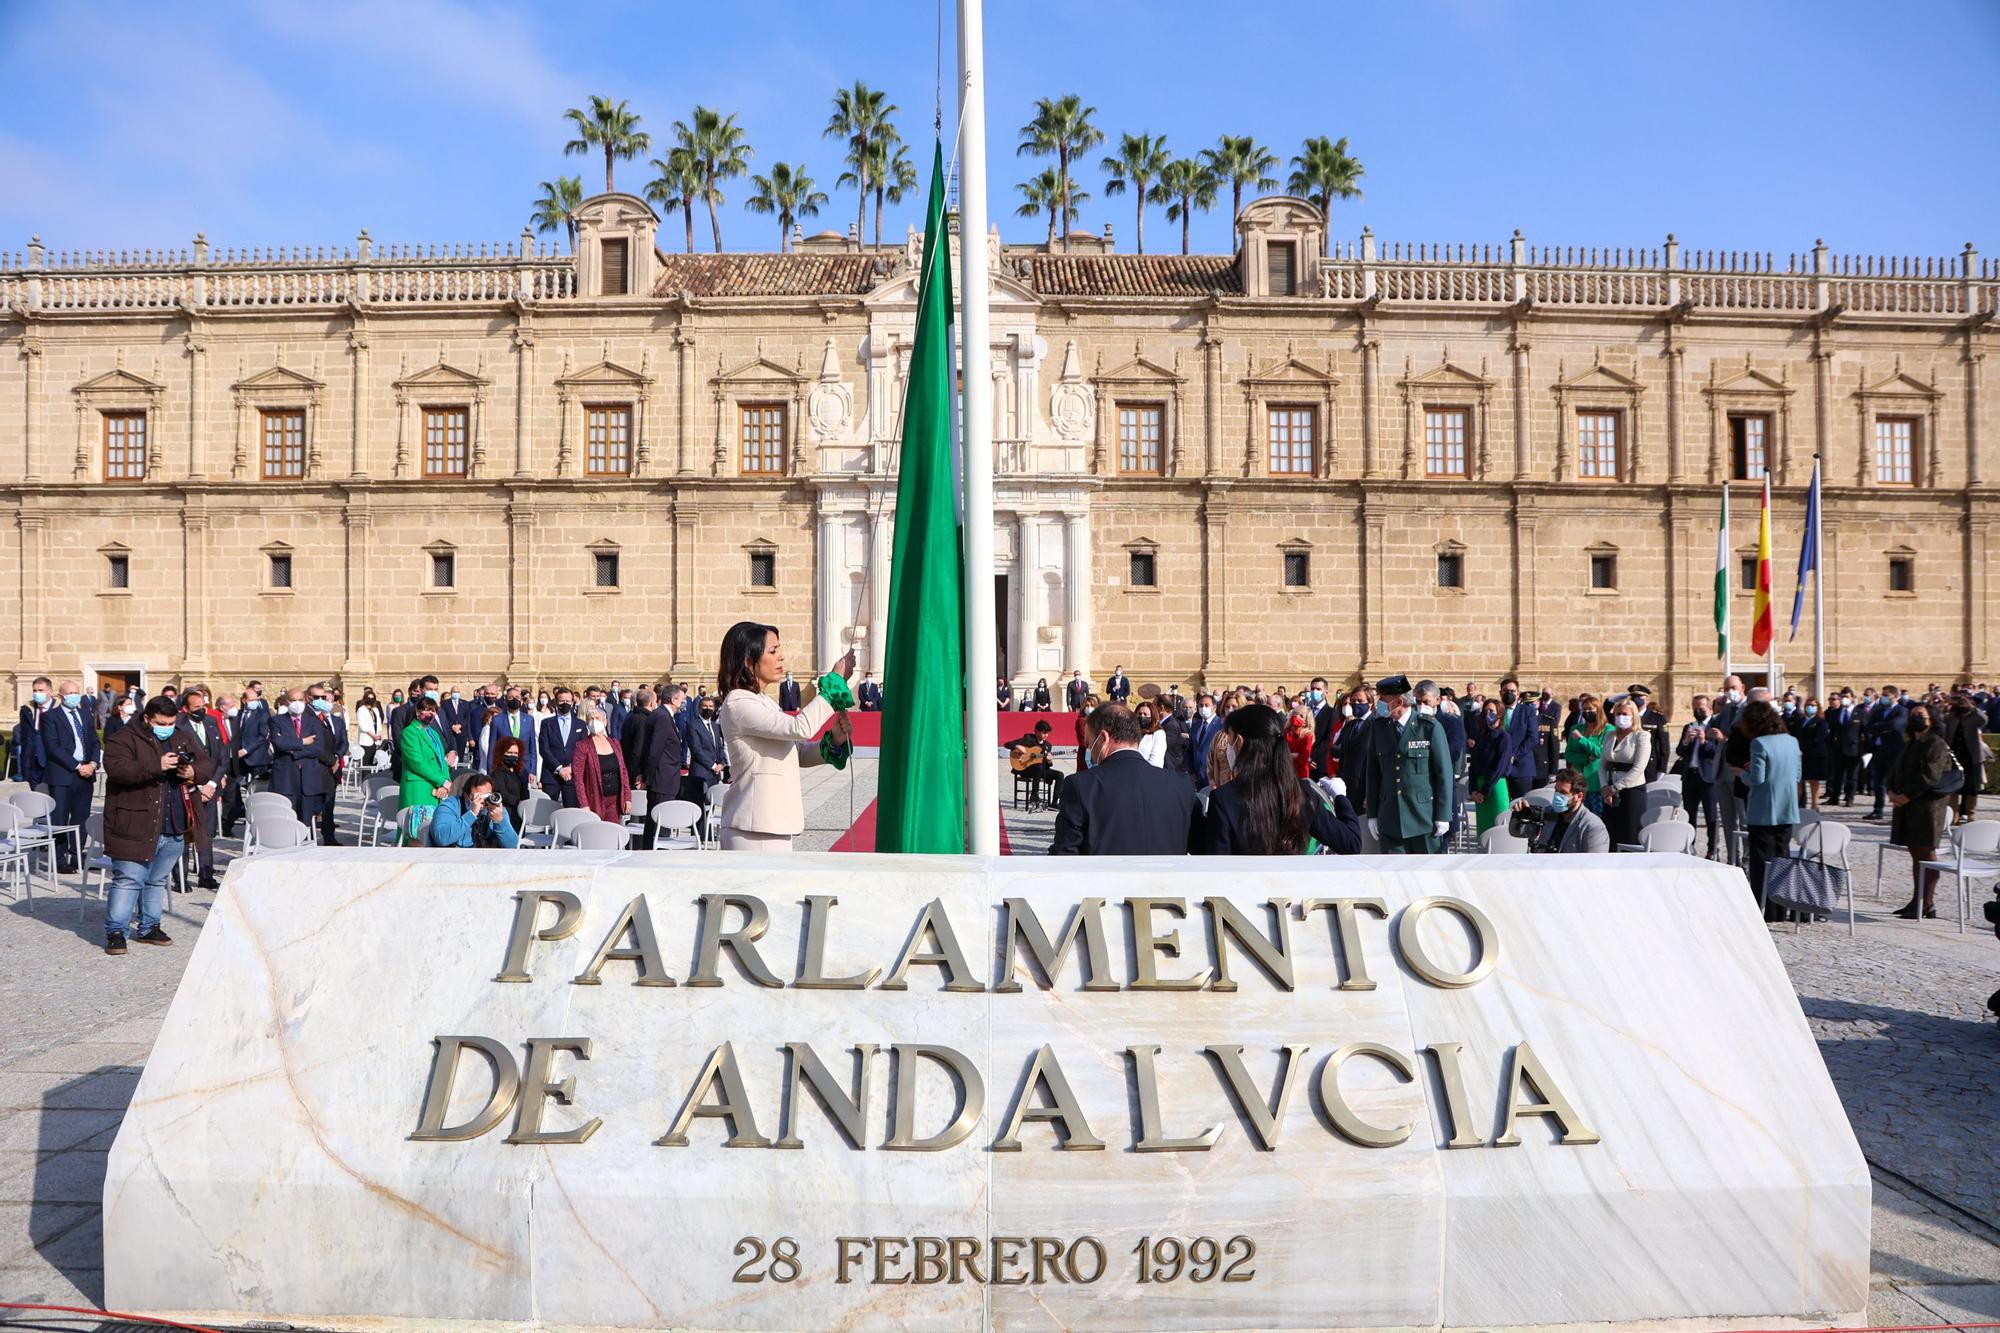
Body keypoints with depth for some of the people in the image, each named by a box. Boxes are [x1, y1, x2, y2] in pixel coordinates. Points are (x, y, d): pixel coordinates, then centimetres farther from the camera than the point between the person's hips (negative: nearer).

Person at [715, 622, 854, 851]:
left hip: (772, 825, 10)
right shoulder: (738, 704, -13)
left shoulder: (764, 703, 17)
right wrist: (835, 681, -15)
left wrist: (833, 740, -2)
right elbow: (800, 727, -23)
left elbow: (799, 754, 17)